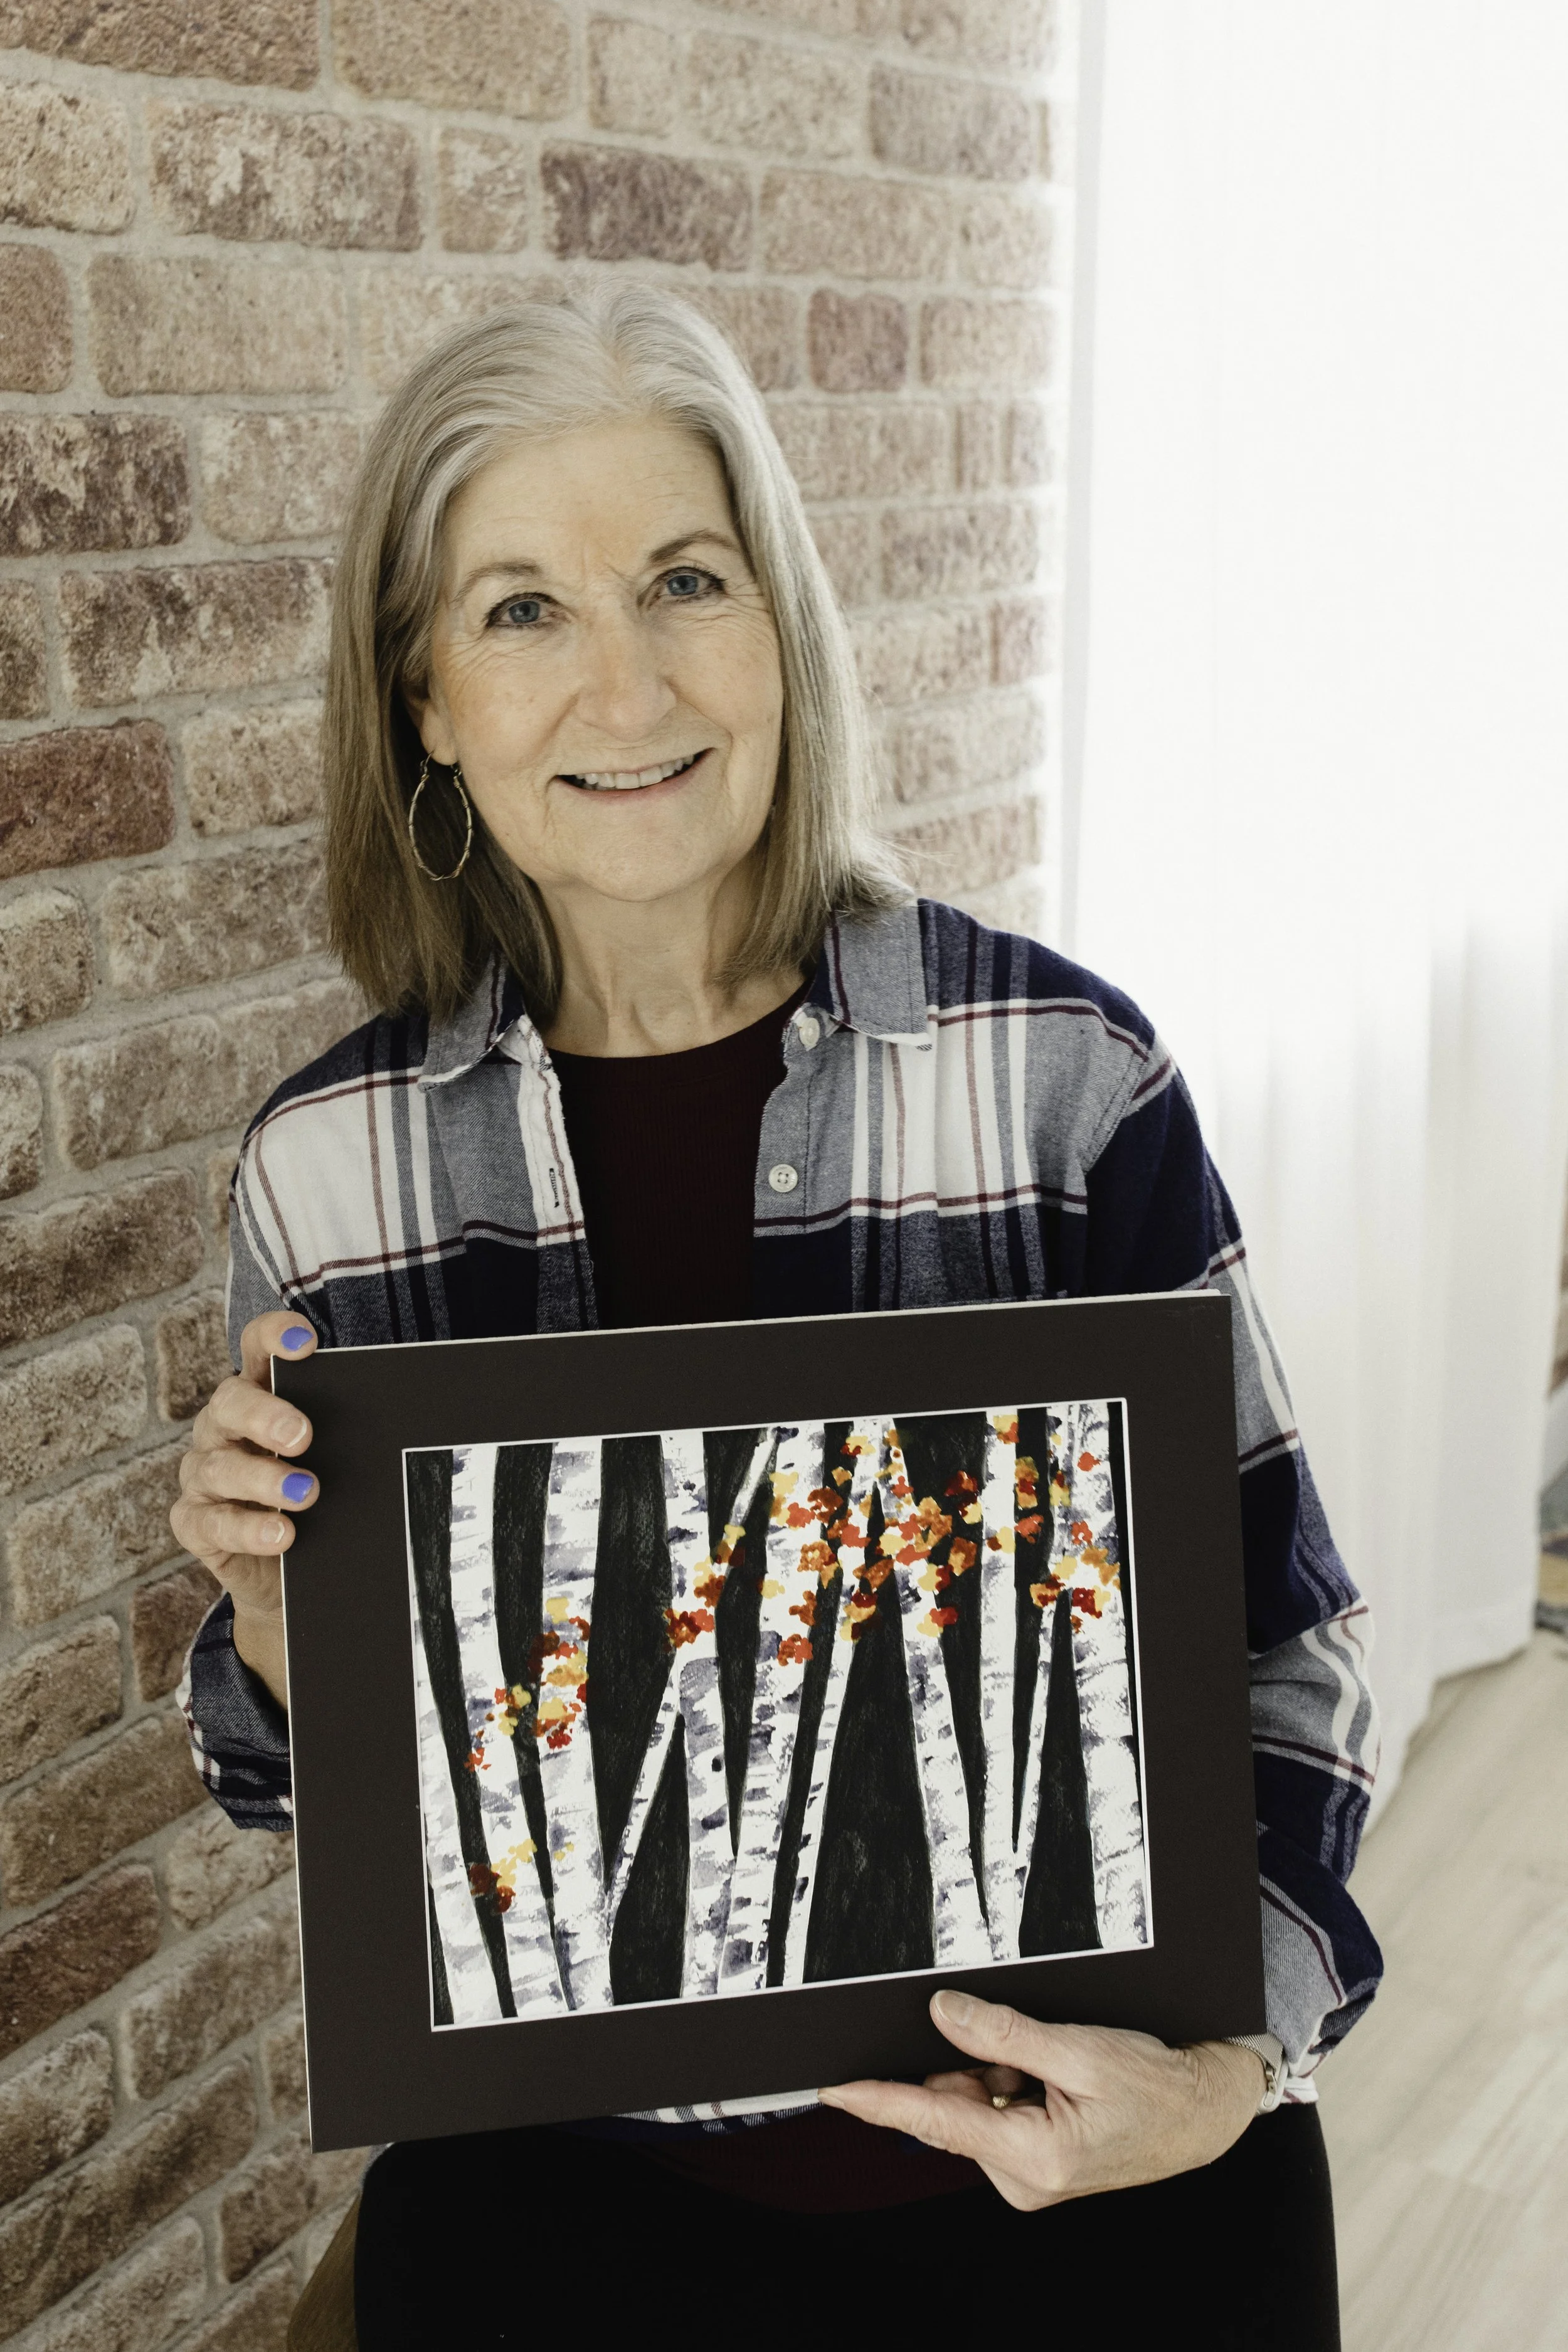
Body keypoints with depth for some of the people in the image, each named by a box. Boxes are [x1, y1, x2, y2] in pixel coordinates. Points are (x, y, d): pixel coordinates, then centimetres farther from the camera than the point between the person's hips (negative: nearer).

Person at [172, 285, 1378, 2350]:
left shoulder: (1069, 1072, -15)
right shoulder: (326, 1167, -8)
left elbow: (1275, 1627, -5)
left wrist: (1232, 2061, -19)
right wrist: (273, 1607, -17)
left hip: (1083, 2177, 0)